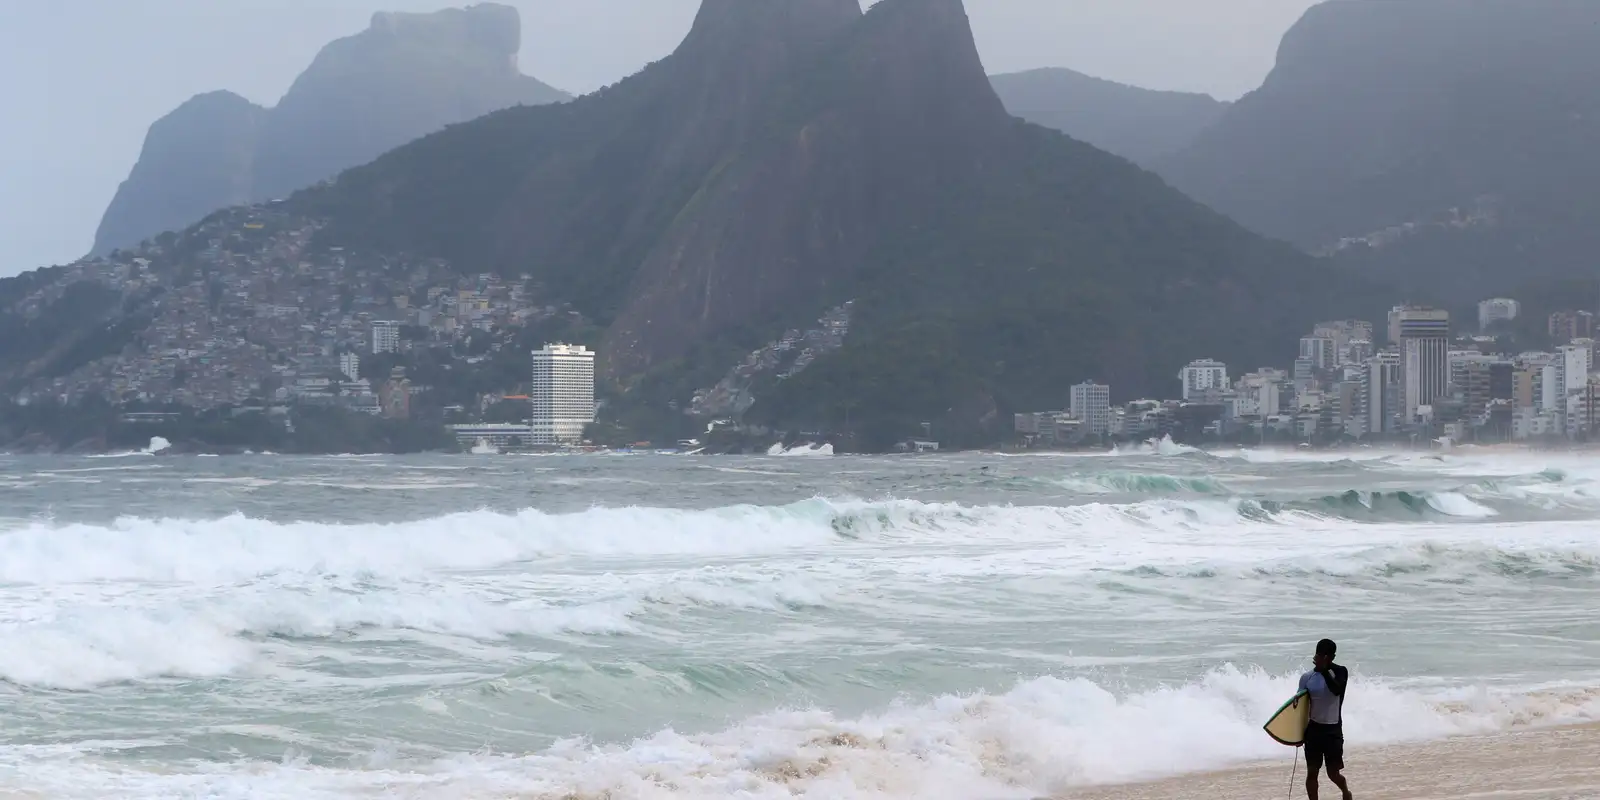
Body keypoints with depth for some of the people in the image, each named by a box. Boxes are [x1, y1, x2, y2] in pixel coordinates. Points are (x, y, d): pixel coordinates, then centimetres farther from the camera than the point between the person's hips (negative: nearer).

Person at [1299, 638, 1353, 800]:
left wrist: (1324, 670, -31)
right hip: (1313, 728, 2)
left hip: (1333, 730, -2)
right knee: (1312, 772, 0)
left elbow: (1337, 690, -27)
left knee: (1333, 773, 1)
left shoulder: (1340, 672, -7)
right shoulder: (1307, 677, 0)